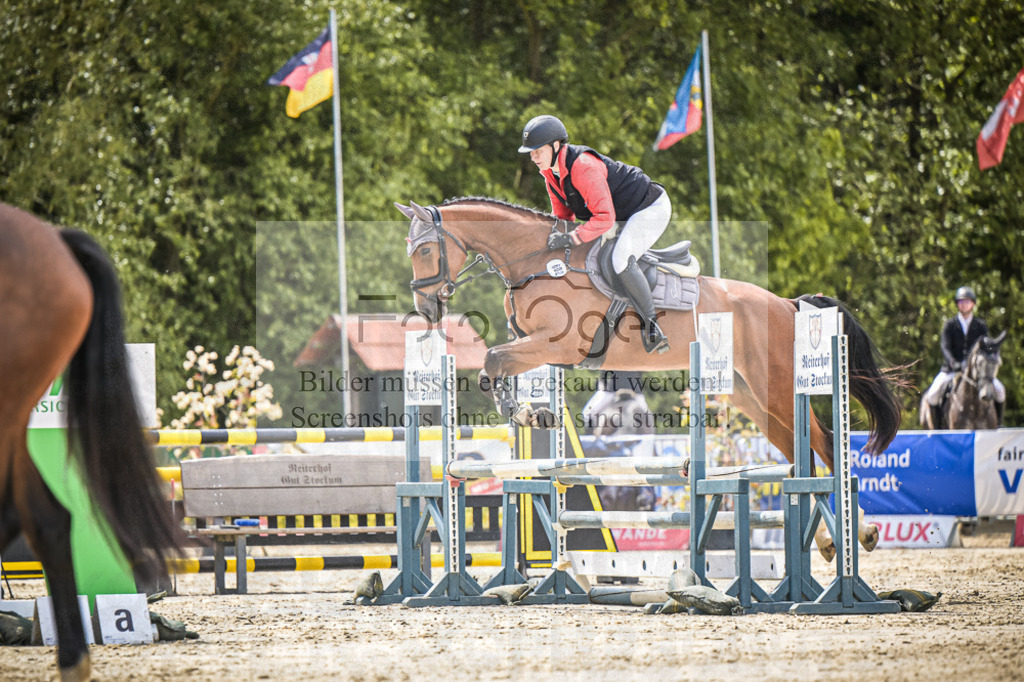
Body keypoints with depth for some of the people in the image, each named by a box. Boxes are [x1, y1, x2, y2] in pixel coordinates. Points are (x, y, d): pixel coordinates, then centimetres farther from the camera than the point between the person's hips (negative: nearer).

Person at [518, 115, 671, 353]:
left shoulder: (583, 167, -31)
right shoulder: (550, 171, -2)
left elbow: (604, 218, -35)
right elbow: (563, 215, 12)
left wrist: (571, 239, -37)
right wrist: (557, 238, -4)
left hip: (651, 208, -10)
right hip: (624, 215, 10)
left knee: (620, 261, -30)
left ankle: (651, 323, -20)